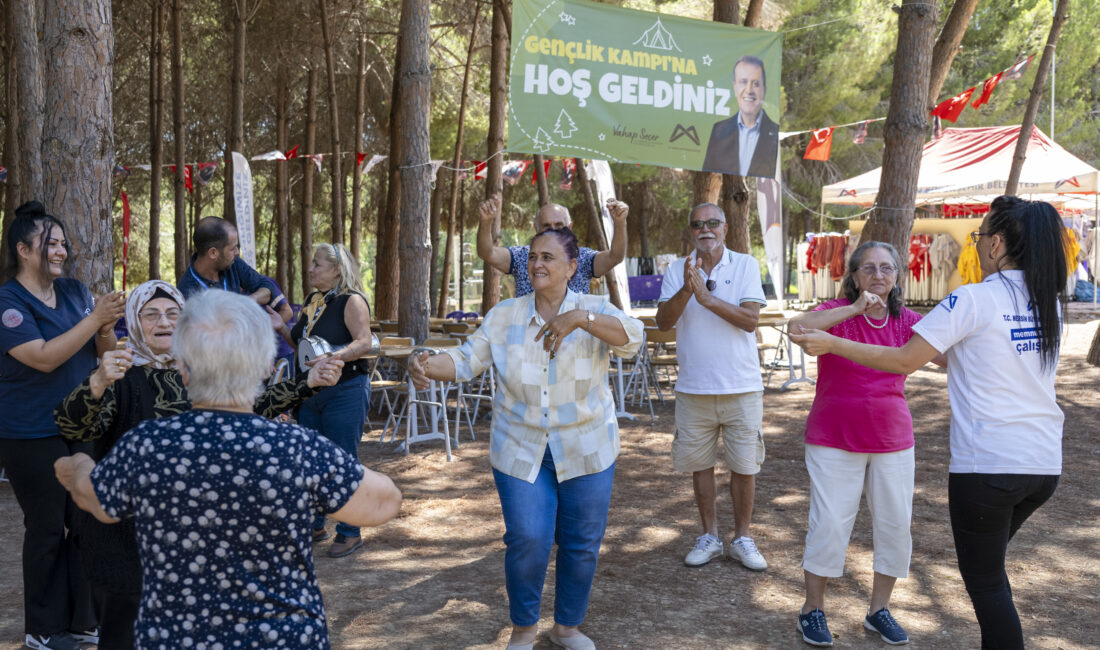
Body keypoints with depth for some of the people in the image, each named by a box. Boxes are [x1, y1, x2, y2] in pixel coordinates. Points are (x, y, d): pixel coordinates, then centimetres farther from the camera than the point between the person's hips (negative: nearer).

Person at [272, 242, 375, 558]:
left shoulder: (351, 300, -11)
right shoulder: (312, 301, 13)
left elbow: (364, 342, -22)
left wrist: (334, 356, -36)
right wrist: (282, 328, 5)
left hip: (345, 392, -8)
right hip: (312, 392, 8)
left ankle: (350, 533, 10)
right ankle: (314, 526, 29)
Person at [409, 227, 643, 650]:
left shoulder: (594, 311, -6)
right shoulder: (504, 317, -1)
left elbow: (631, 338, -25)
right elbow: (466, 361, -5)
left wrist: (580, 319, -40)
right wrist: (427, 367, -26)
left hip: (587, 450, 0)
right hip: (521, 451, 0)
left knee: (582, 544, 9)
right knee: (527, 540, -3)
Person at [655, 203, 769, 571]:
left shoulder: (746, 266, -2)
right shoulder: (677, 270, 3)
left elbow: (751, 320, -12)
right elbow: (663, 322, -6)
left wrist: (707, 297, -21)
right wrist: (686, 291, -22)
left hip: (741, 388, -1)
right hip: (693, 388, 2)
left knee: (744, 466, 6)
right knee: (699, 464, 10)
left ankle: (742, 538, 23)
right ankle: (709, 537, 26)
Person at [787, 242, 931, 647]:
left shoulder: (908, 323, 2)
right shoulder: (837, 313, -7)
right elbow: (796, 327, -27)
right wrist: (853, 309, -29)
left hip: (892, 442, 4)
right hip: (834, 441, -3)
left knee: (895, 526, 7)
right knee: (829, 524, -2)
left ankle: (879, 609, 26)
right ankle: (812, 610, 16)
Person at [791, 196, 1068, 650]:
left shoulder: (974, 299, -14)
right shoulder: (1050, 301, 7)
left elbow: (905, 360, -14)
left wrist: (831, 344, -7)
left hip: (987, 467, -7)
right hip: (1045, 464, 7)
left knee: (984, 580, 7)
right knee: (988, 566, 25)